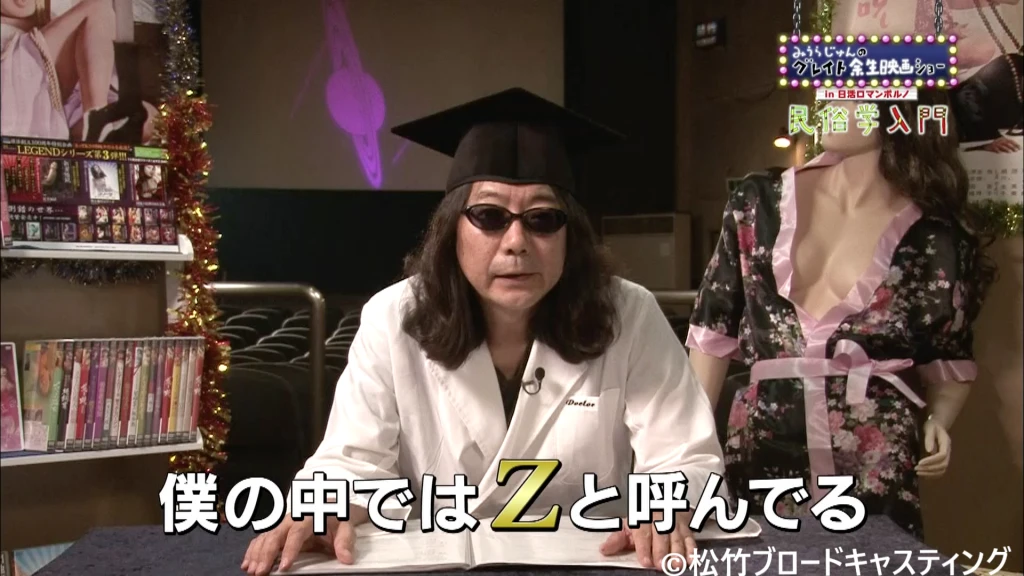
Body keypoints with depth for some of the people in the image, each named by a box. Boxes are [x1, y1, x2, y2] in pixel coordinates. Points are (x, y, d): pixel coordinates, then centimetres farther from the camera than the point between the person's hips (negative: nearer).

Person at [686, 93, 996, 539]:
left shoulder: (936, 239, -3)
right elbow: (713, 330, 5)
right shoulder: (759, 203, 1)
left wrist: (939, 421, -7)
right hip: (758, 461, 2)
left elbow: (951, 359, 12)